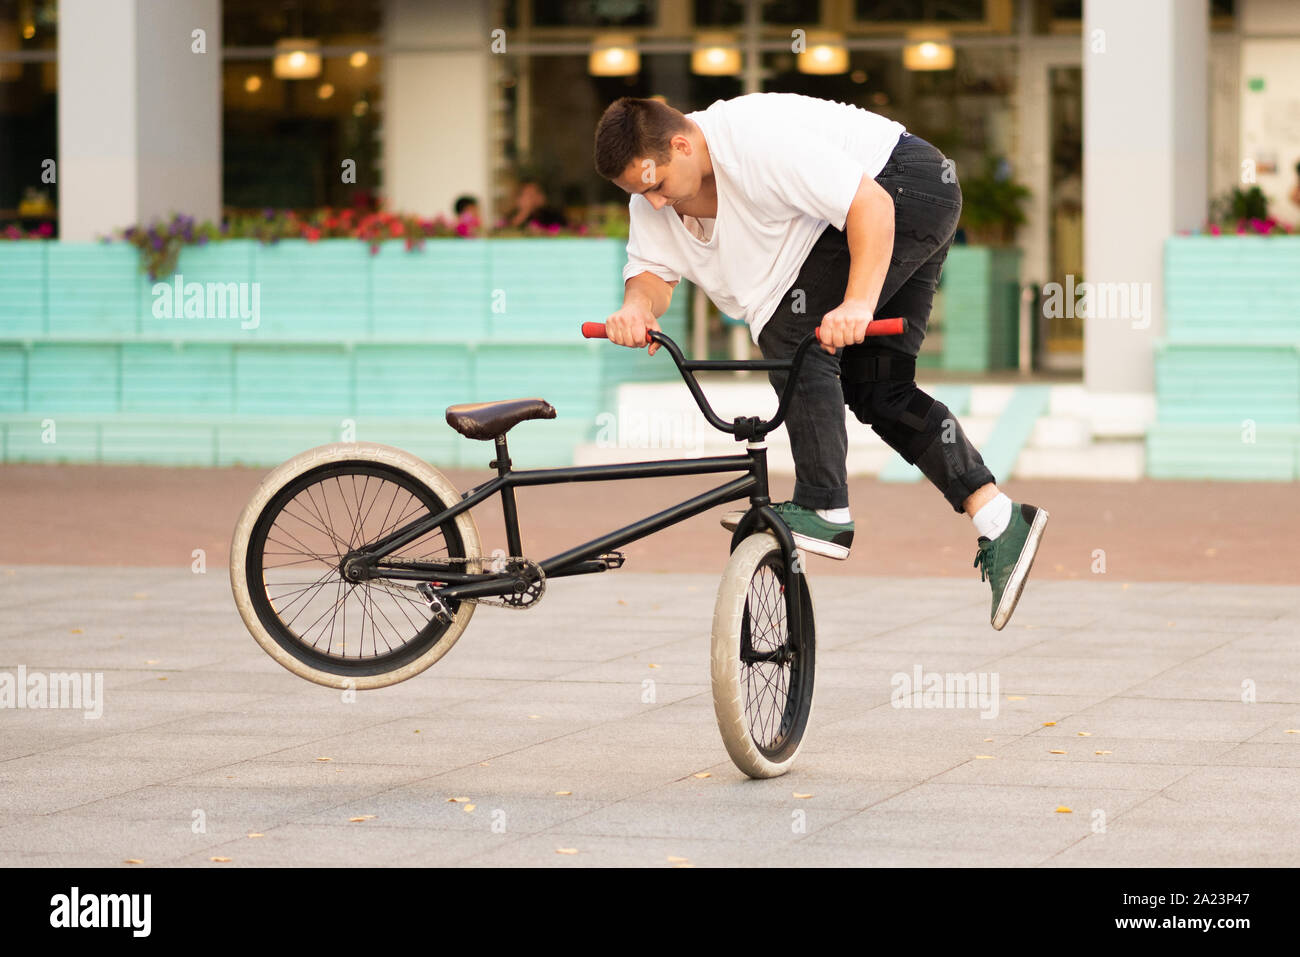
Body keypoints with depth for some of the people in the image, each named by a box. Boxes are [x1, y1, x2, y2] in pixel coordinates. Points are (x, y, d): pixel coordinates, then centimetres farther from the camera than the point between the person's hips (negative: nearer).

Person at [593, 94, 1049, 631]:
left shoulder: (757, 143, -32)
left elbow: (872, 205, -34)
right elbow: (652, 270, -7)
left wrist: (858, 306, -44)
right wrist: (637, 306, -31)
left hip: (909, 189, -10)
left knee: (788, 331, -19)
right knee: (876, 389, 5)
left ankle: (824, 512, -20)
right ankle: (998, 521, 4)